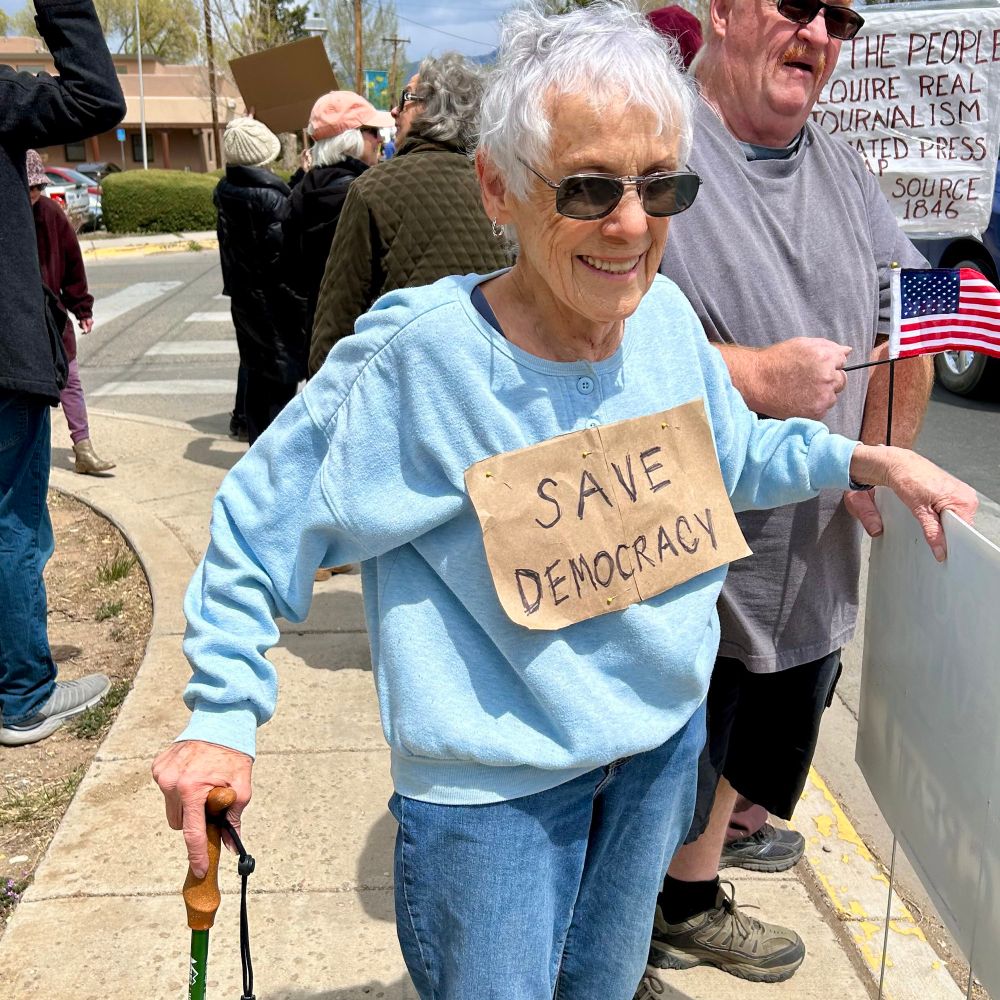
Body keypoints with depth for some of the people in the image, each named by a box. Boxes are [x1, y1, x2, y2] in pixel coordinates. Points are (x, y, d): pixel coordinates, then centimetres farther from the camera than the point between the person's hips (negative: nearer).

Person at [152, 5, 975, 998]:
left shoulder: (666, 314, -9)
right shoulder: (418, 356, -25)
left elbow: (729, 458, 11)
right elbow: (260, 523, -14)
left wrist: (864, 457, 1)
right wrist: (223, 714, -15)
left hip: (666, 732, 6)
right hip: (493, 782, -5)